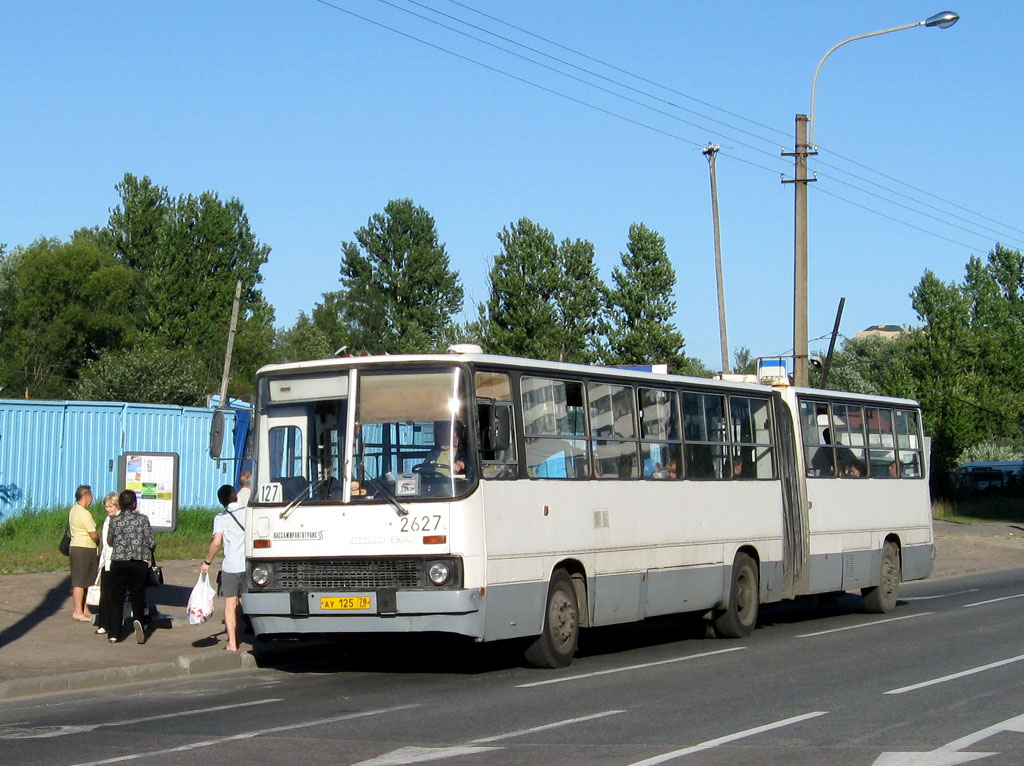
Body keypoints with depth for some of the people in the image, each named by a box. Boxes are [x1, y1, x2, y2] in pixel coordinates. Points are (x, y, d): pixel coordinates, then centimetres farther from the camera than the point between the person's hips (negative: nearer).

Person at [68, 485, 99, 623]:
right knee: (80, 581, -6)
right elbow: (94, 535, -17)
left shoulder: (73, 510, 13)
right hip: (84, 548, -10)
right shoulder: (84, 513, -17)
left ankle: (85, 610, 21)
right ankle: (77, 611, -4)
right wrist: (98, 540, 6)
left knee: (86, 580, 15)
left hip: (76, 546, 10)